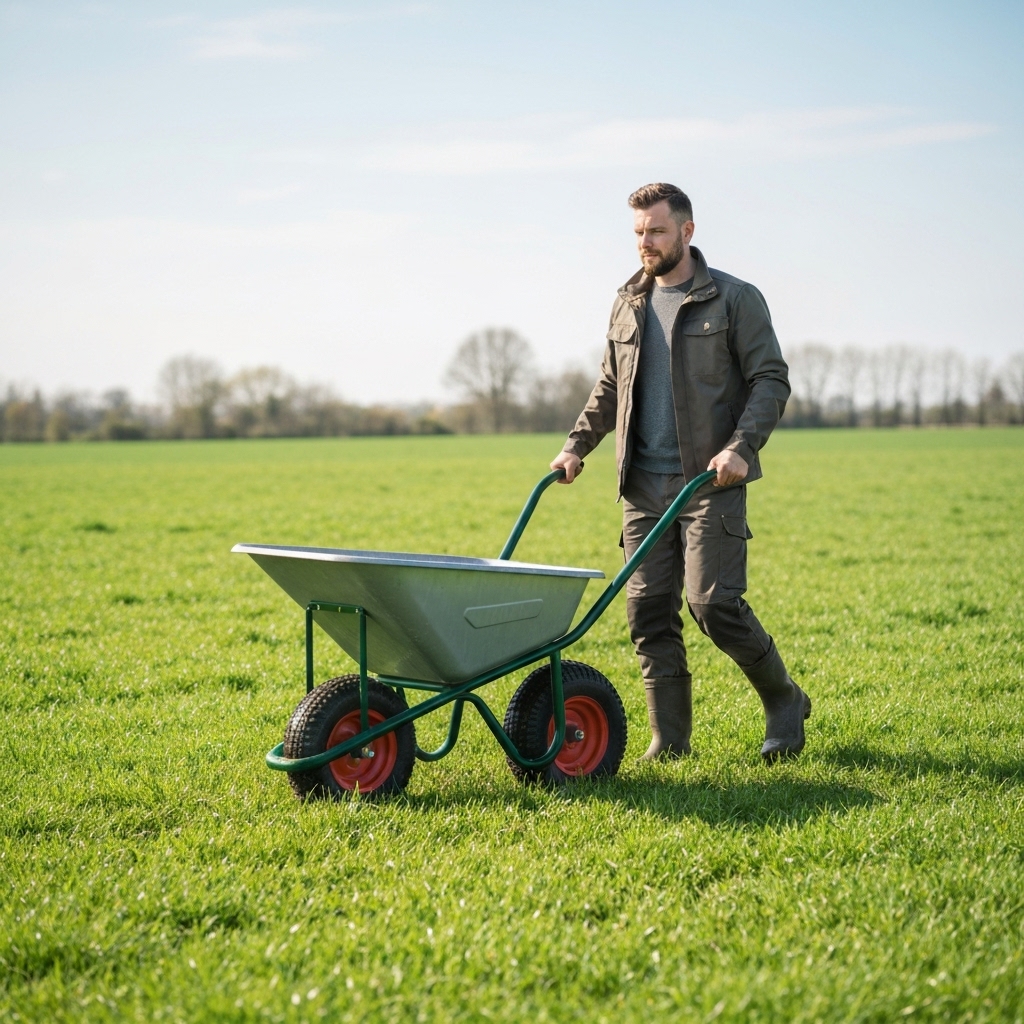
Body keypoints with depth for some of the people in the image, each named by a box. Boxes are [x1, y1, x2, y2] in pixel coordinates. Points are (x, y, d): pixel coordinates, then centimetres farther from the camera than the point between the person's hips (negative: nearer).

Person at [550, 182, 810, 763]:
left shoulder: (735, 300, -1)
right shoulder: (628, 305, 16)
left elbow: (771, 381, -4)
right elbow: (610, 388, 24)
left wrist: (740, 447, -18)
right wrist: (578, 446, 12)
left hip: (710, 481, -5)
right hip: (644, 486, 5)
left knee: (714, 602, -13)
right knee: (649, 611, 1)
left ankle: (785, 702, 10)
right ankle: (670, 741, 9)